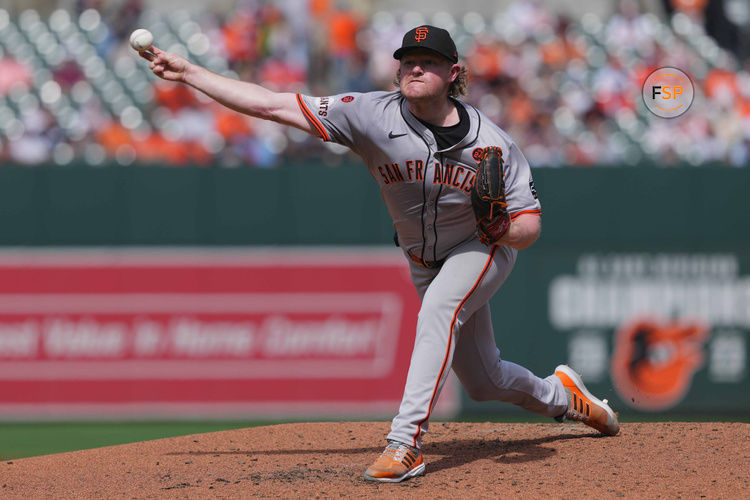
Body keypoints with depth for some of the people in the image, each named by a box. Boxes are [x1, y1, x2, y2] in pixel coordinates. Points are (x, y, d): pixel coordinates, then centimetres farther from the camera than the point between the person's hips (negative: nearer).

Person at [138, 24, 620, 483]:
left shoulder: (491, 142, -27)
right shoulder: (375, 116, -25)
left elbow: (530, 225, -22)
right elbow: (271, 104, -27)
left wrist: (506, 228, -47)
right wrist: (187, 72, -31)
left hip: (485, 249, -4)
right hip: (426, 263, 4)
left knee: (439, 310, -34)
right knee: (483, 381, 11)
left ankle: (407, 444, -37)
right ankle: (560, 395, 44)